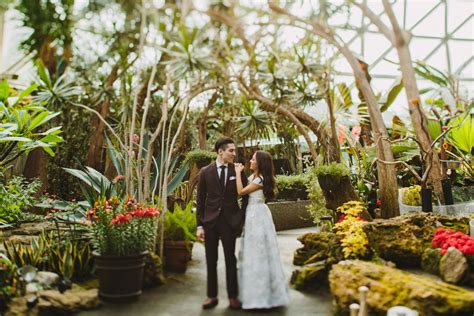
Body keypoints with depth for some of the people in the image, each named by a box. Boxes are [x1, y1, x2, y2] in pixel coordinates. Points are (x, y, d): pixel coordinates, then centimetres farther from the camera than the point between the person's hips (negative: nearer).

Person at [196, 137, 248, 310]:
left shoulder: (237, 171, 0)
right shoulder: (205, 171, 0)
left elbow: (245, 196, 7)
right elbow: (200, 200, 1)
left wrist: (242, 219, 1)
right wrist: (199, 225, -2)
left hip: (230, 221, 0)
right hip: (210, 220, 1)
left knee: (230, 259, 7)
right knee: (211, 260, 9)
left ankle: (233, 296, 19)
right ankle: (212, 296, 22)